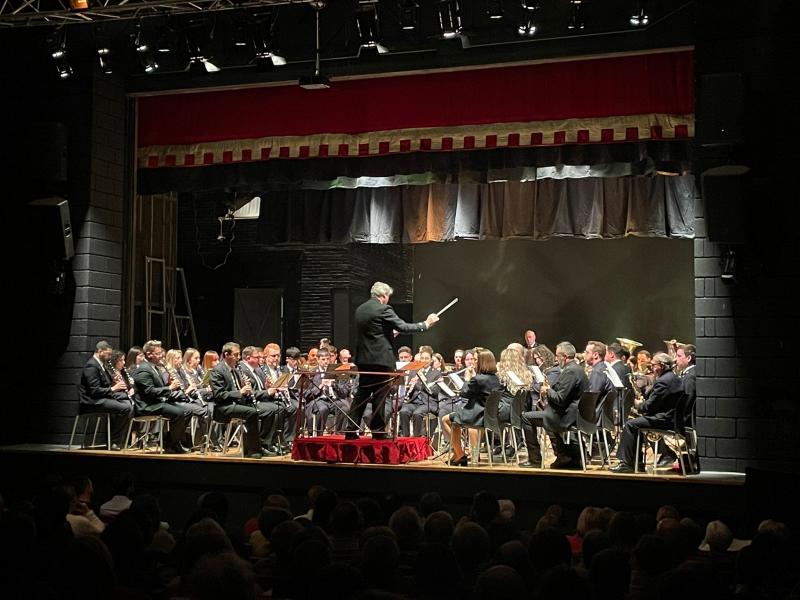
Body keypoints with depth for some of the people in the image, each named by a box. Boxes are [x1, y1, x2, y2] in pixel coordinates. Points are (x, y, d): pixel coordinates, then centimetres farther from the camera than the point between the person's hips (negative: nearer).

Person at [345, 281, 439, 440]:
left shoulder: (360, 310, 12)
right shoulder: (383, 309, -12)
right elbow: (403, 327, -13)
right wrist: (426, 324, -2)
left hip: (364, 358, 7)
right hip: (381, 358, -7)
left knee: (361, 394, 11)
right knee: (379, 396, 0)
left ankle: (351, 431, 8)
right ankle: (378, 431, 4)